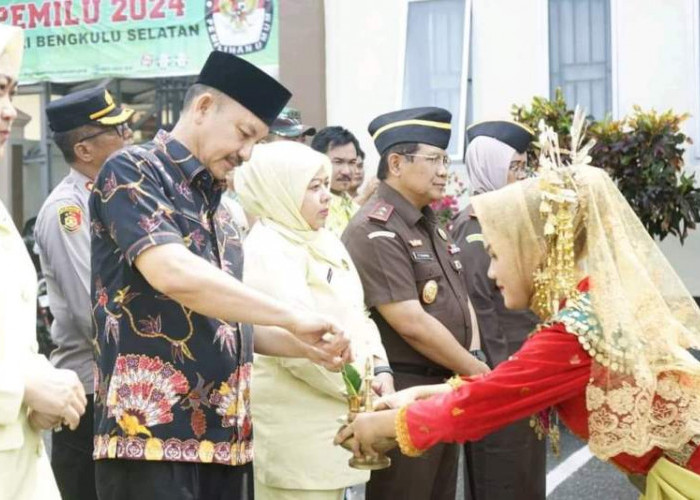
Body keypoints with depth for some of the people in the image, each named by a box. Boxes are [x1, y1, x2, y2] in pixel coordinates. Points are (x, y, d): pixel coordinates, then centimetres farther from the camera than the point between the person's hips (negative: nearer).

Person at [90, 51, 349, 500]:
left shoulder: (216, 204, 19)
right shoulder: (131, 172, -6)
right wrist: (293, 317, -19)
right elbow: (173, 274, -23)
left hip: (224, 438, 8)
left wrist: (304, 344, 10)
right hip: (151, 435, -8)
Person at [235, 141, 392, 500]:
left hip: (330, 419, 9)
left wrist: (380, 369, 0)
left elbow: (357, 313, 18)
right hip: (297, 430, -9)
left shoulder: (325, 241, 15)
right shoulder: (267, 251, -13)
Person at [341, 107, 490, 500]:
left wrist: (474, 362, 1)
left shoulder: (431, 224, 13)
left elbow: (461, 299, 18)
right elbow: (412, 324, -22)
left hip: (448, 387, 9)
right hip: (404, 394, -9)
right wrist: (480, 373, -13)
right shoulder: (375, 231, -17)